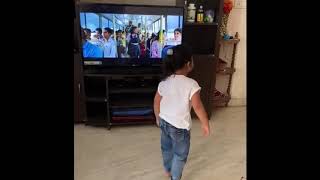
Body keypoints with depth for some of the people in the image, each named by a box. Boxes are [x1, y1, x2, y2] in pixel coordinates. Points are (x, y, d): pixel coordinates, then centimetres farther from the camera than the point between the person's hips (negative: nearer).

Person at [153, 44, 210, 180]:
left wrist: (158, 118, 18)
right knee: (180, 154, 17)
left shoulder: (164, 82, -7)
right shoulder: (191, 85, -24)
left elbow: (156, 103, 1)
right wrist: (205, 124, -4)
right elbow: (198, 107, -19)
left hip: (164, 122, 6)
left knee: (166, 148, 27)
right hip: (180, 127, -6)